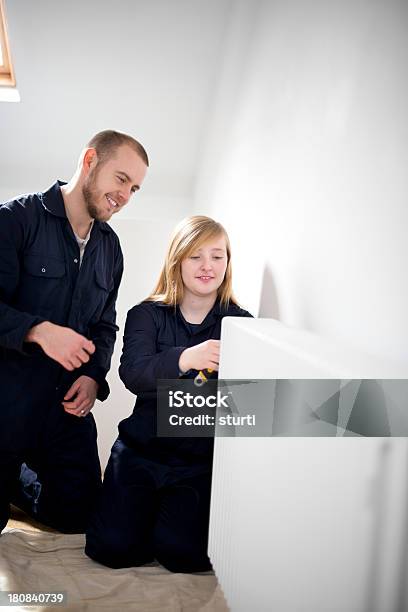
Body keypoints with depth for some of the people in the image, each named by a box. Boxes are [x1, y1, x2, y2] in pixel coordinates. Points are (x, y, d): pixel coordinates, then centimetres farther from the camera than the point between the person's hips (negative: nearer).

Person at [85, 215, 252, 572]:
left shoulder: (241, 323, 0)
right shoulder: (147, 315, 1)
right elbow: (133, 374, -18)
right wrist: (183, 359, -37)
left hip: (204, 459, -1)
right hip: (143, 449, 1)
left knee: (181, 550, -18)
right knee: (114, 546, -11)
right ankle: (151, 504, 21)